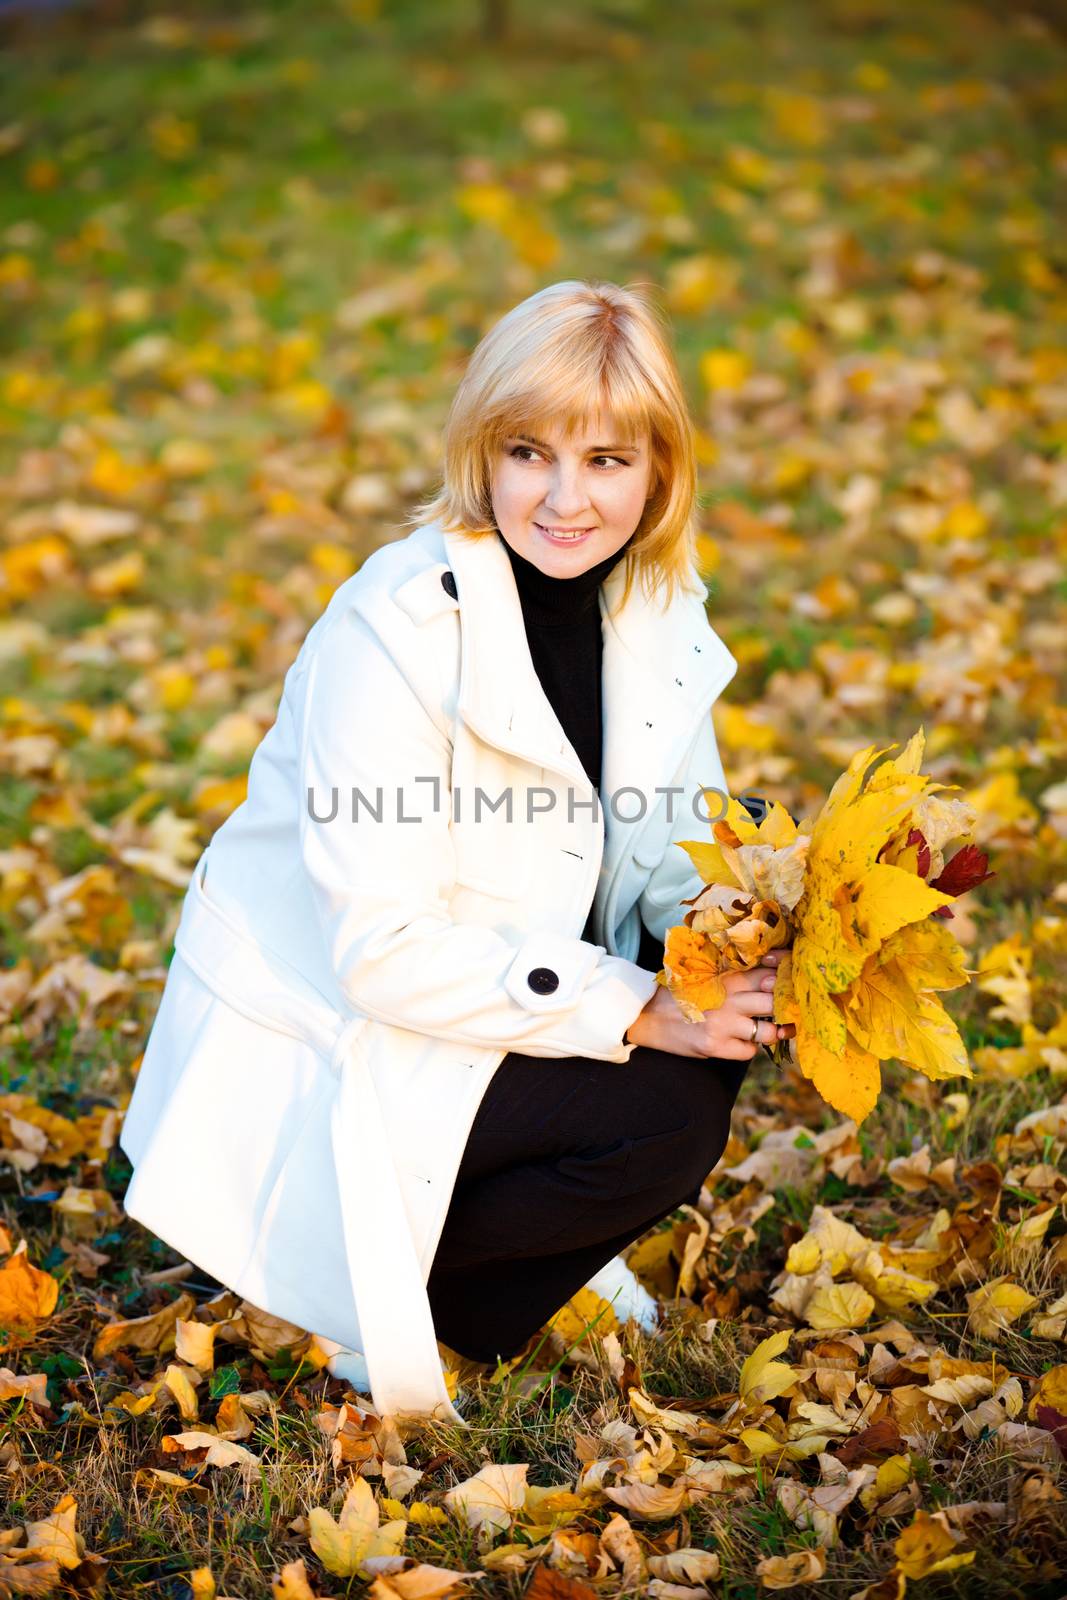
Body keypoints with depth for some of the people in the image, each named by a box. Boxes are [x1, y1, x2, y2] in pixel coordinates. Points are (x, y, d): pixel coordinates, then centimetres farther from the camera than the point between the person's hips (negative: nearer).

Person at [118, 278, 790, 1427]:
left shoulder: (658, 610, -4)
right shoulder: (397, 626, -26)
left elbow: (670, 852, 5)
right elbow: (383, 950, -28)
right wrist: (634, 1010, -29)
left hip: (488, 999, 8)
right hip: (319, 1049, -7)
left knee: (717, 1035, -11)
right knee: (666, 1119, -21)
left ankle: (491, 1288, 8)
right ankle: (354, 1289, -1)